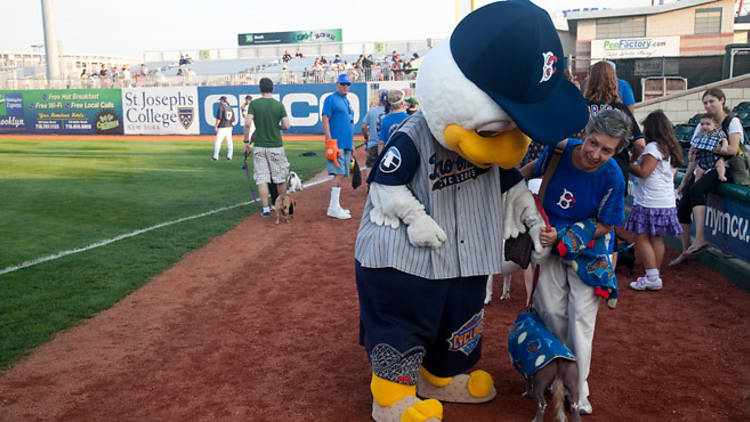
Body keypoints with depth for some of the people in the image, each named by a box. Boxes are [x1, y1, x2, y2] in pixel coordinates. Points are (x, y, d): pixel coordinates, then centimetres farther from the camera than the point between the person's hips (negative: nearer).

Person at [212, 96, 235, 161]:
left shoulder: (221, 107, -9)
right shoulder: (230, 108, 12)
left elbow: (219, 118, -16)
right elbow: (233, 120, 14)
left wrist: (216, 126, -11)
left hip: (222, 127, -7)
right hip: (229, 127, 7)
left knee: (217, 141, -1)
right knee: (229, 141, 9)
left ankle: (215, 156, -1)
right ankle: (229, 156, 8)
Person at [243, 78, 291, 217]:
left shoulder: (254, 104, -3)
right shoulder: (279, 105, -2)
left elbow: (248, 123, -13)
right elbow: (287, 125, -8)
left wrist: (247, 141, -3)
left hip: (259, 147, 0)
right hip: (276, 147, 0)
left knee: (262, 178, 3)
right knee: (280, 178, 13)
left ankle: (265, 208, 1)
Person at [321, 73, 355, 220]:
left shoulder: (347, 101, 22)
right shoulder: (331, 99, -3)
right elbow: (325, 120, -10)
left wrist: (352, 143, 23)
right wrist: (329, 141, -18)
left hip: (347, 144, 8)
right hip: (336, 144, -8)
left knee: (341, 175, 8)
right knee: (339, 174, -13)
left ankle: (336, 206, 12)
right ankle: (334, 208, -12)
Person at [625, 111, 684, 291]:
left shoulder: (653, 147, -13)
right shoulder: (672, 149, 15)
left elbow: (643, 172, -19)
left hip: (649, 203, -9)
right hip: (667, 202, 9)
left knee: (642, 238, -5)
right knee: (657, 239, 12)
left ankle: (652, 278, -7)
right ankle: (655, 275, 18)